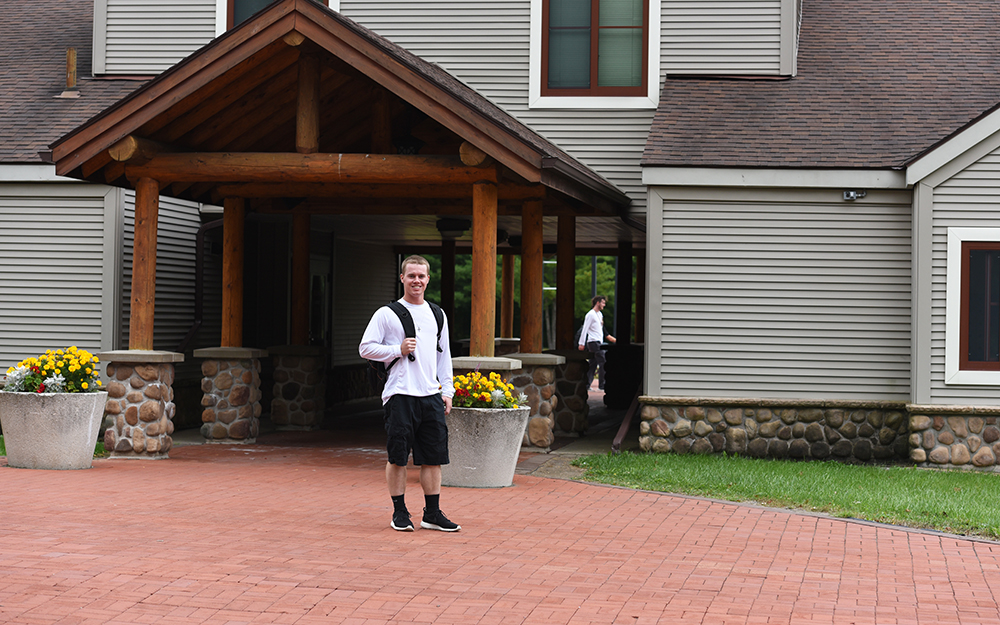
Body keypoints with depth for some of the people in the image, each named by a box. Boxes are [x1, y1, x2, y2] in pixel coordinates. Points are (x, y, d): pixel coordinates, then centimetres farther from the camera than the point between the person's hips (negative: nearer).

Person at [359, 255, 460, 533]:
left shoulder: (437, 314, 16)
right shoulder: (387, 314, 2)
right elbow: (366, 348, -1)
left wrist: (447, 390, 12)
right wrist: (398, 350, -11)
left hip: (431, 395, 4)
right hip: (400, 395, -4)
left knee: (433, 457, 4)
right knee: (397, 457, -1)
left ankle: (432, 514, 11)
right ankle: (399, 513, 9)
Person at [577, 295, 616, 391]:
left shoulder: (600, 314, 19)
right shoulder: (591, 314, -9)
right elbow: (585, 329, -11)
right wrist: (582, 343, -13)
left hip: (599, 342, 9)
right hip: (594, 342, -9)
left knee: (593, 365, 6)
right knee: (603, 364, -11)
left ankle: (587, 385, 5)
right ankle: (602, 385, -10)